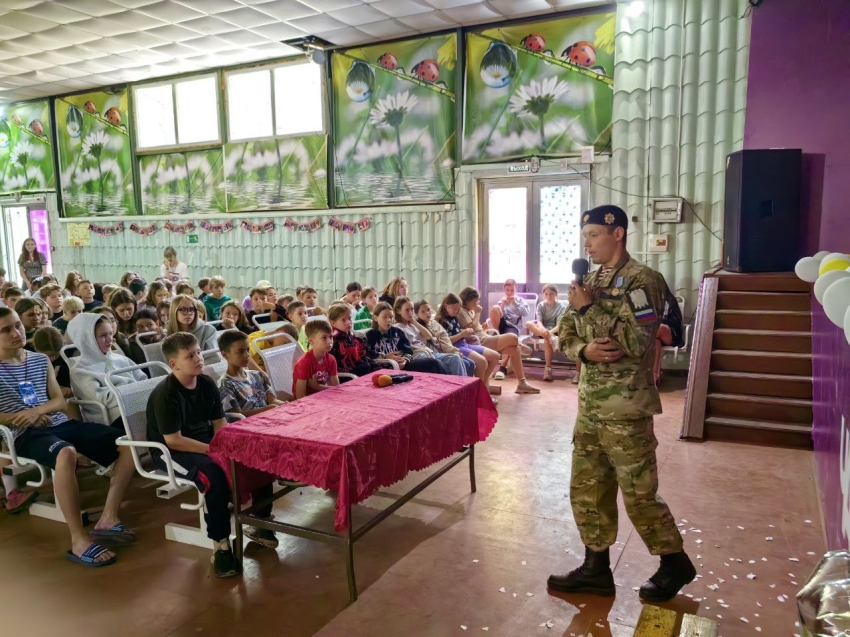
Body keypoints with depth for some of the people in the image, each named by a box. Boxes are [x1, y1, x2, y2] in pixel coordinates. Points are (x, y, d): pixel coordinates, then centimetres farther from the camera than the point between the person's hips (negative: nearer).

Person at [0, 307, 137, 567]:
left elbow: (60, 401, 11)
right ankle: (79, 540, -35)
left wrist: (36, 410, -10)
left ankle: (108, 517, -10)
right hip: (27, 434, -6)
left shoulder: (41, 360, 16)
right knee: (66, 453, -42)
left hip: (61, 424, 6)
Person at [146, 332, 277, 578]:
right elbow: (173, 440, -23)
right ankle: (221, 545, -24)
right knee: (214, 473, -36)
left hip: (206, 442, 7)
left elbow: (220, 424, 1)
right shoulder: (165, 394, -20)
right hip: (171, 451, -7)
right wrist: (213, 450, -26)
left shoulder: (207, 384, -1)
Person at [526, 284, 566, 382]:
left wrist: (550, 332, -35)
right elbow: (539, 321, -10)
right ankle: (550, 337, -43)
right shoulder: (541, 305, 3)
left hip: (554, 331, -3)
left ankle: (548, 368, -31)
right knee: (529, 323, -27)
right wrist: (543, 330, -34)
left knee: (547, 339, -37)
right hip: (541, 329, 3)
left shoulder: (561, 307, -4)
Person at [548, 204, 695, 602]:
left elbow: (635, 343, -22)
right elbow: (566, 336, 12)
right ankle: (596, 568, 26)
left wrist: (588, 308, -18)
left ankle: (674, 563, 26)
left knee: (638, 492, 3)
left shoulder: (642, 281, -12)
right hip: (589, 403, 8)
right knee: (586, 488, 12)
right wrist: (585, 350, -11)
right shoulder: (589, 282, 11)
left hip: (625, 406, -8)